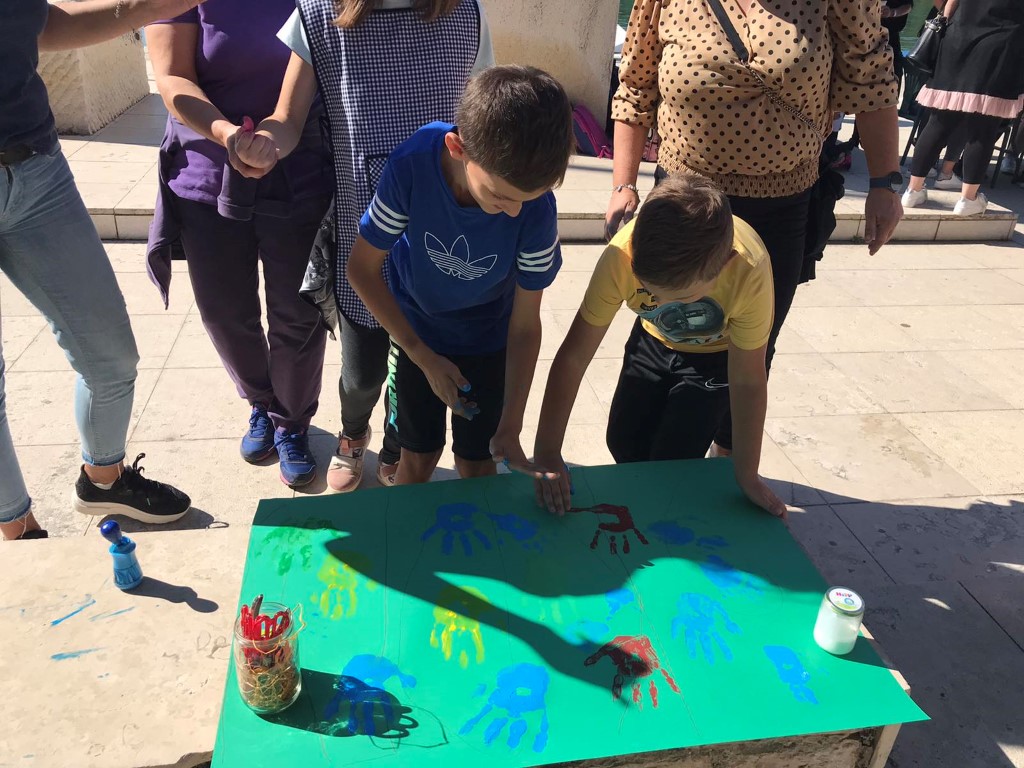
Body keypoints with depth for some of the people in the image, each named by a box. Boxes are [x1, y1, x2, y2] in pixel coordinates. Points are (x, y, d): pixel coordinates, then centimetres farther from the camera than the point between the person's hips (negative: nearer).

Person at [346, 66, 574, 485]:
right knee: (418, 459, 12)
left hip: (488, 341, 0)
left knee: (477, 464, 10)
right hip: (416, 335, 0)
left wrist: (510, 428, -17)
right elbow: (362, 268, -18)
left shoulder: (537, 209, -30)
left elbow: (525, 324, -18)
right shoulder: (412, 165, -32)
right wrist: (424, 356, -15)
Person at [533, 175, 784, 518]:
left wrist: (747, 477, -18)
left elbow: (748, 383, -27)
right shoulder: (623, 256, -38)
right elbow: (572, 358, -31)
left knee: (672, 460, -10)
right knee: (623, 443, 4)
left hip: (719, 351, -2)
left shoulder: (749, 272, -41)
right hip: (654, 338, 3)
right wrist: (546, 453, -32)